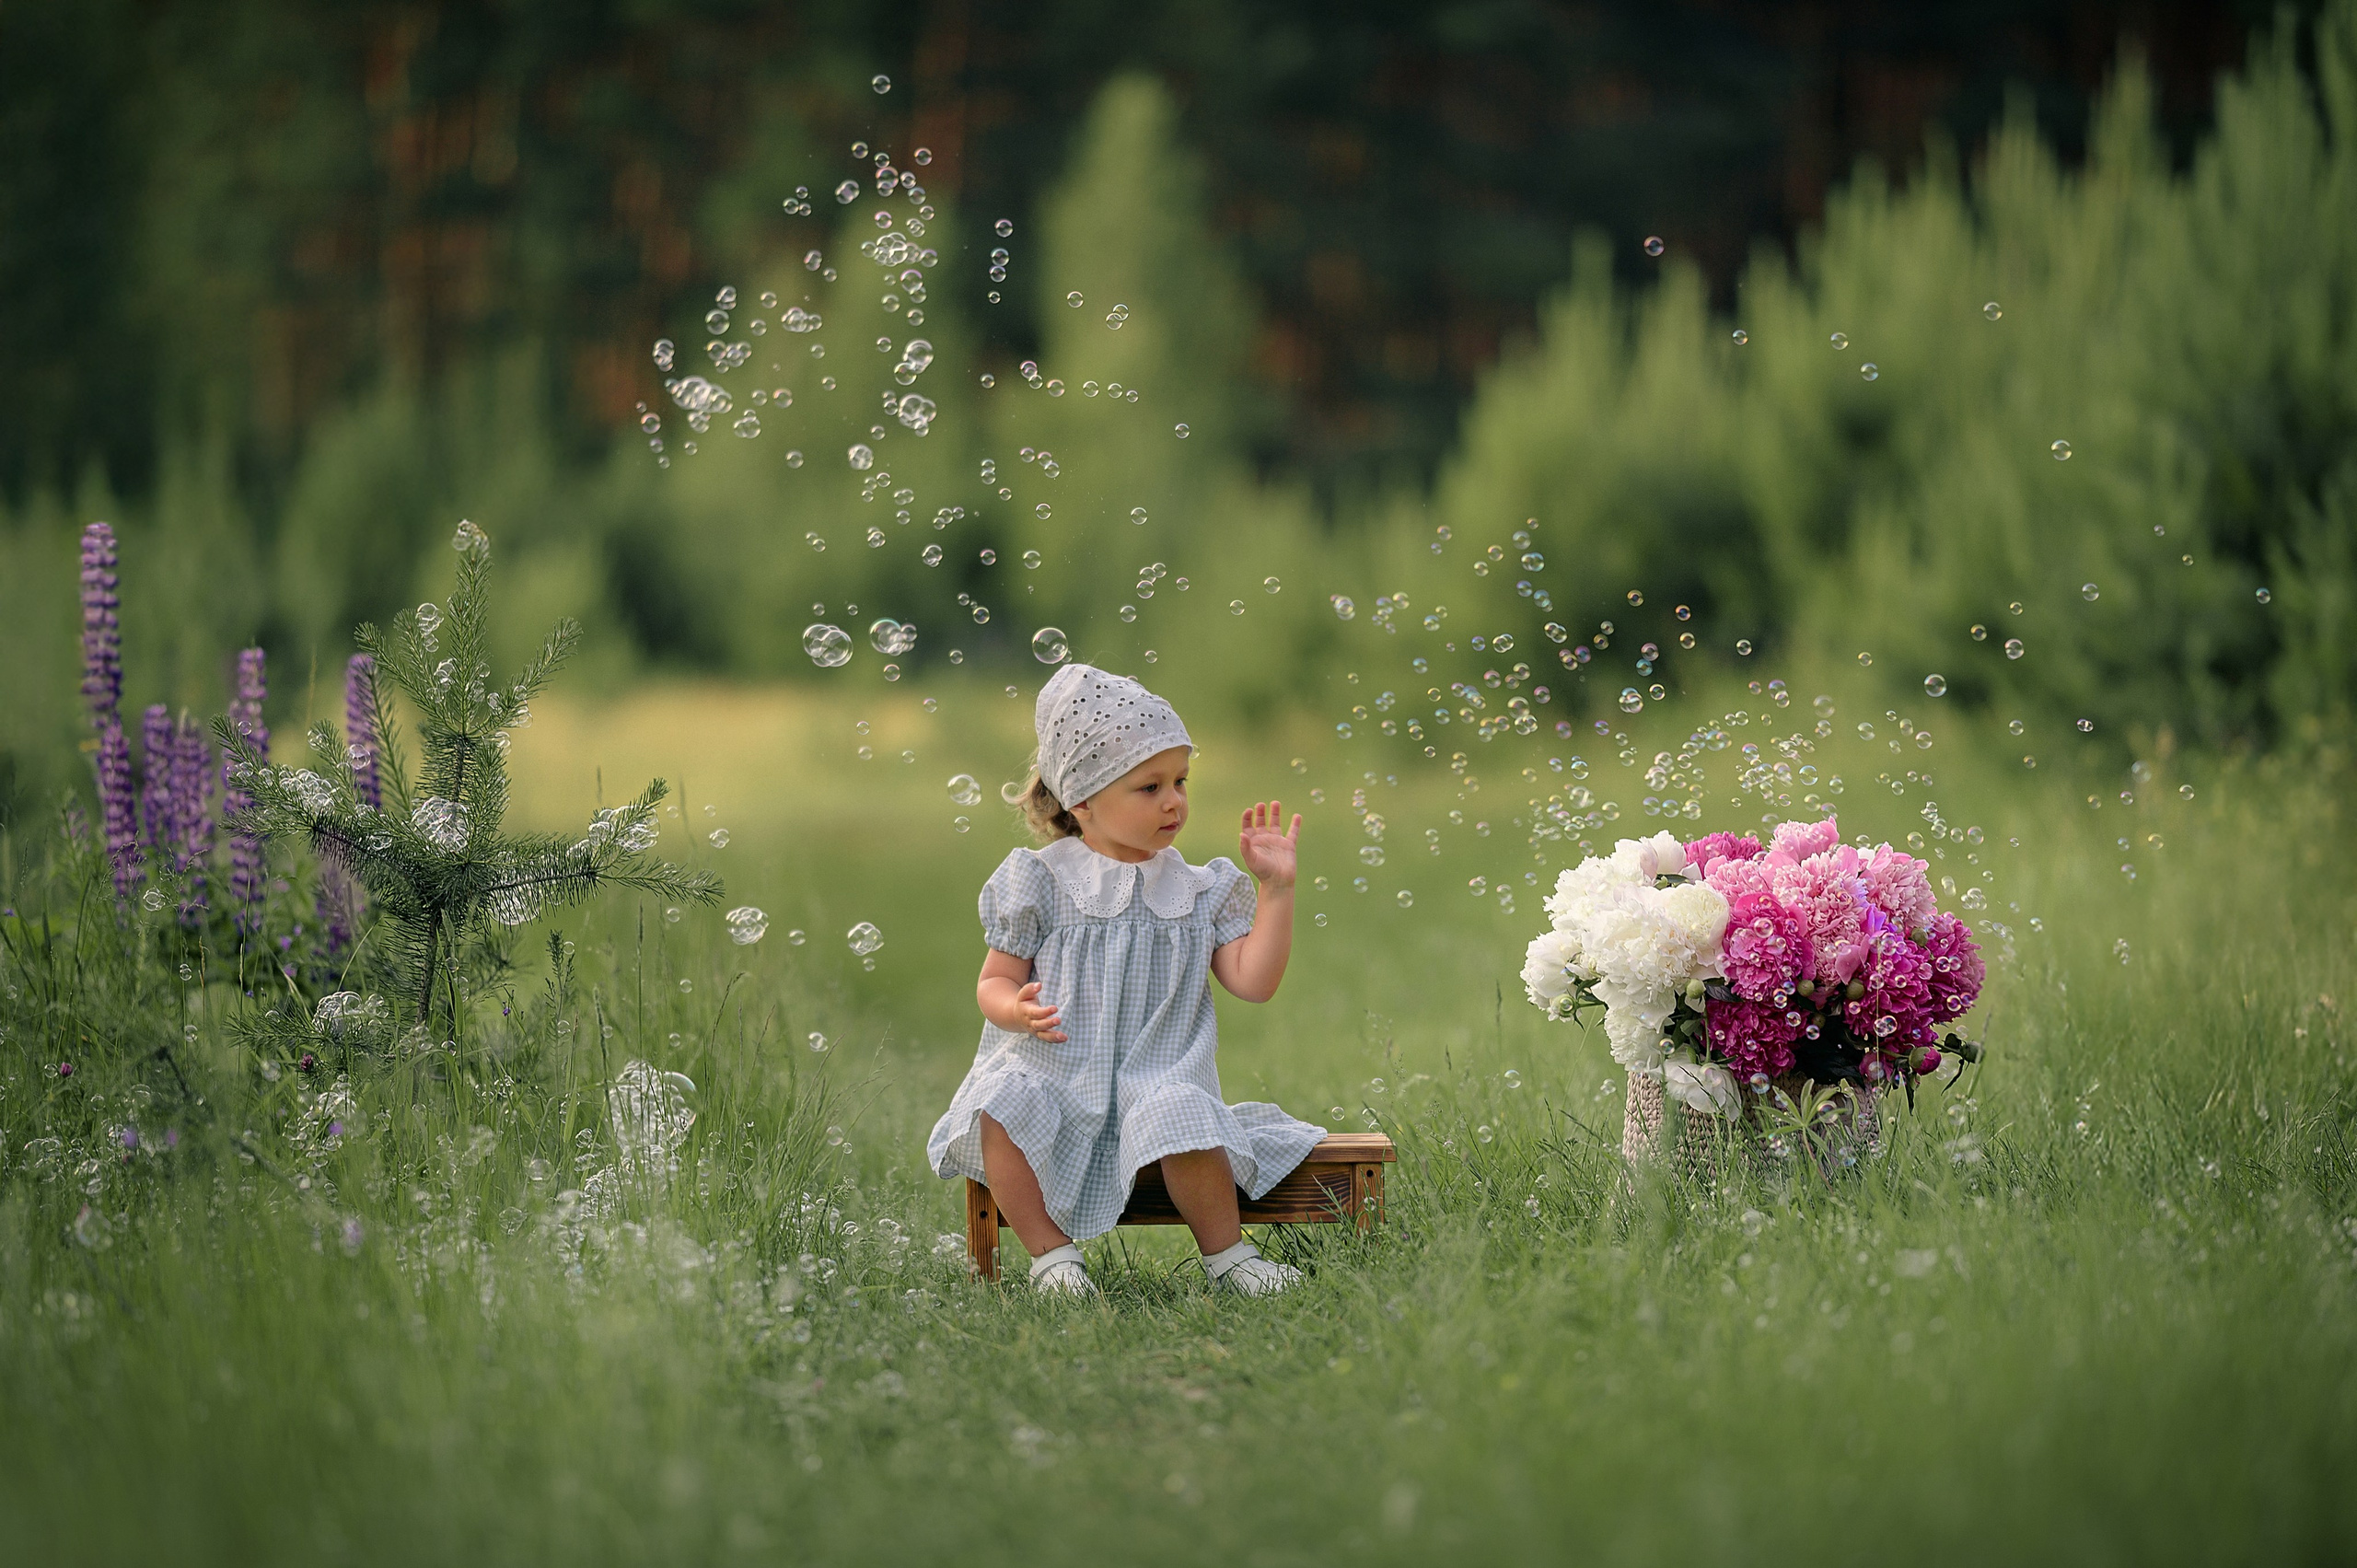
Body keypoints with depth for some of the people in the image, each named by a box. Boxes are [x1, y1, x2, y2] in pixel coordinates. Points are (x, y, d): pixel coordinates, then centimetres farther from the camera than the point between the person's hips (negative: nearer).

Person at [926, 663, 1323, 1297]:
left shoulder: (1199, 892, 10)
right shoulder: (1040, 881, 3)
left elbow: (1253, 981, 2)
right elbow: (996, 980, 6)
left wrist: (1277, 889, -1)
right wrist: (1018, 1010, -18)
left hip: (1157, 1078, 0)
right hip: (1051, 1071, 0)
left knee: (1180, 1117, -34)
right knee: (1001, 1104, -32)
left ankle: (1225, 1251, -11)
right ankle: (1051, 1253, -17)